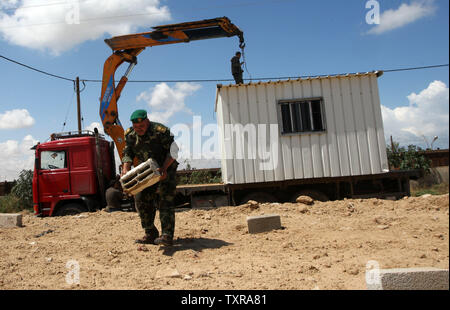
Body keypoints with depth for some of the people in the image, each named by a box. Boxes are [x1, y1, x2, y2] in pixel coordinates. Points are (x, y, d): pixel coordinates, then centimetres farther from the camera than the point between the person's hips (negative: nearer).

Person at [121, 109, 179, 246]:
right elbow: (127, 153, 0)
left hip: (165, 169, -6)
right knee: (141, 199, 1)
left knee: (165, 199, -14)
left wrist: (164, 168, -33)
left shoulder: (160, 131, -21)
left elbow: (173, 151, -20)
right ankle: (150, 234, 11)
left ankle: (167, 235, -15)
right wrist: (126, 169, -19)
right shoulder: (130, 134, -3)